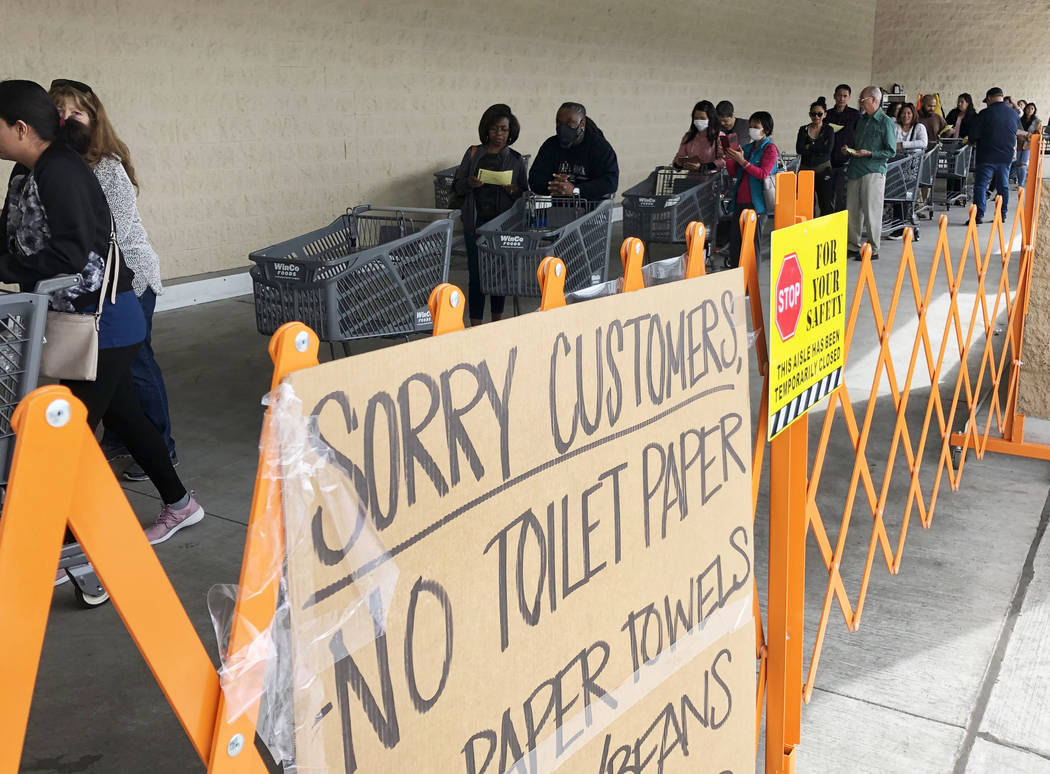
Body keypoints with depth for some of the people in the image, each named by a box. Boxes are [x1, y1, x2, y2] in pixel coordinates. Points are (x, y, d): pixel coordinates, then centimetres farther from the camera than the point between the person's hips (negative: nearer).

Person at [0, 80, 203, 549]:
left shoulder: (60, 172, -20)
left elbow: (72, 257, -27)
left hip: (103, 321, -9)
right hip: (86, 322, 9)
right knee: (123, 416, 18)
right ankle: (178, 504, 33)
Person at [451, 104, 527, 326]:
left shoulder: (516, 159, 6)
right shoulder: (473, 153, 7)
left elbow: (524, 195, 7)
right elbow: (457, 186, 7)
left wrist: (513, 190, -15)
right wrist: (470, 184, -15)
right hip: (476, 222, -1)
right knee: (476, 274, -4)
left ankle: (497, 322, 24)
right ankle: (476, 326, 2)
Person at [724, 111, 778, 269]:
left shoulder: (769, 148, -3)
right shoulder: (747, 147, 17)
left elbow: (763, 174, -14)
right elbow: (734, 174, 19)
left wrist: (742, 161, -17)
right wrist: (728, 158, 3)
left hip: (756, 202, -7)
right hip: (740, 201, 7)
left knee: (753, 241, -4)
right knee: (735, 239, 6)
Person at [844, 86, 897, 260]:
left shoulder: (886, 122, -5)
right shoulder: (862, 120, 17)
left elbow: (891, 152, -8)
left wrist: (869, 153, -16)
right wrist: (849, 149, 6)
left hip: (873, 172, -7)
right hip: (855, 171, 7)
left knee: (871, 213, -3)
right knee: (852, 211, 8)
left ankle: (873, 250, 4)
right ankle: (853, 247, 17)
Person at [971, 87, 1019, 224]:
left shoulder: (986, 113, -11)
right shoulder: (1014, 114, 7)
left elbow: (974, 135, -11)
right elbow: (1018, 134, 18)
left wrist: (972, 140, 10)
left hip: (987, 156, -5)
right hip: (1007, 156, 6)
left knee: (980, 185, -3)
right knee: (1003, 186, 13)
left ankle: (979, 215, -11)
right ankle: (1002, 214, 15)